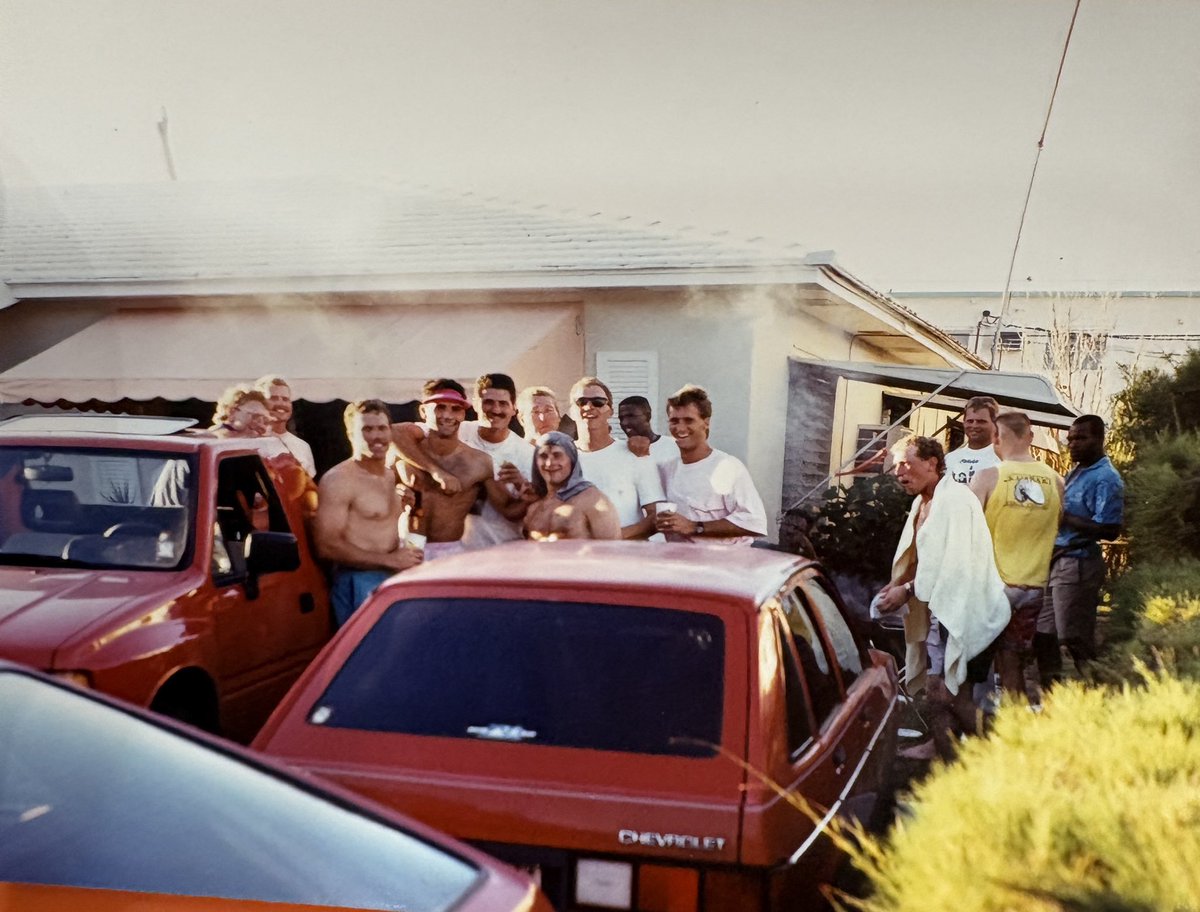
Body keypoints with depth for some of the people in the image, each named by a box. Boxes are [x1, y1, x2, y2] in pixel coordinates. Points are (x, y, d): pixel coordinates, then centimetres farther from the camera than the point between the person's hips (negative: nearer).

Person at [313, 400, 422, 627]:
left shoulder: (391, 475, 15)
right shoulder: (338, 480, -11)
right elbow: (327, 546, -19)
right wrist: (390, 560, -18)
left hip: (395, 578, 8)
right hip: (359, 583, -8)